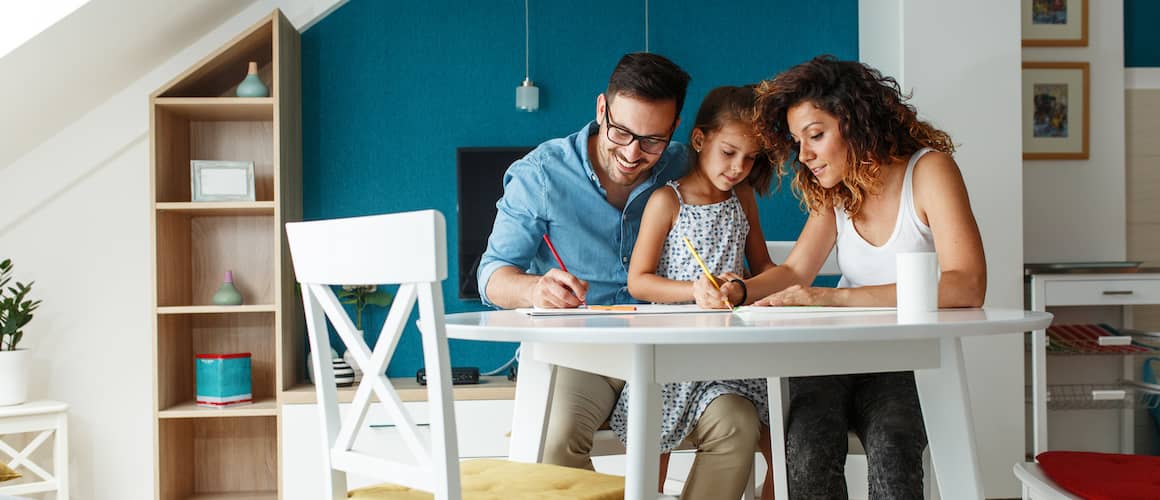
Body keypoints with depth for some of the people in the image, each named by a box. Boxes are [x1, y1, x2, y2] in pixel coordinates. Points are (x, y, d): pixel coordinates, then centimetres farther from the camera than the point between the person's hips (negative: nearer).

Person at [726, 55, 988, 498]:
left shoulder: (928, 170, -8)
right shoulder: (834, 193, 12)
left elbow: (967, 287, -21)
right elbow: (794, 271, 8)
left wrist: (836, 297, -27)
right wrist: (738, 292, -15)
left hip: (908, 362, -4)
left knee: (890, 447, -35)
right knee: (807, 448, -28)